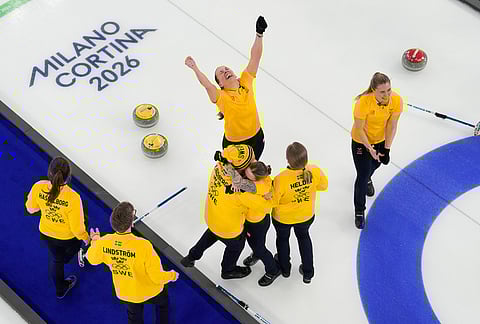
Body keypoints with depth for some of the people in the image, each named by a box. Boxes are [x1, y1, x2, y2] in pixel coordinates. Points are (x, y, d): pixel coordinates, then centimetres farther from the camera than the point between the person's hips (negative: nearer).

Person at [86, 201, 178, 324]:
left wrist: (95, 241, 18)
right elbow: (157, 277, -28)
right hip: (149, 292, -3)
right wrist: (172, 275, -6)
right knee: (163, 300, 31)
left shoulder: (104, 242, -24)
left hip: (124, 294, 3)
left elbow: (92, 259, 0)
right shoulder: (143, 245, -38)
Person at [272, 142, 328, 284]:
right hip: (307, 216, 2)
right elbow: (323, 185, -8)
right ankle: (308, 273, 46)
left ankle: (285, 268, 56)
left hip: (283, 218, -2)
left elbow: (273, 201, -25)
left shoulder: (281, 179, -41)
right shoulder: (315, 171, -30)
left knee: (282, 238, 30)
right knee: (303, 236, 33)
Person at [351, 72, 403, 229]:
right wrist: (370, 148, -22)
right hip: (361, 141, -4)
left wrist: (386, 149, -14)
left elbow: (391, 125, -15)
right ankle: (359, 211, 23)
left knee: (375, 163, 31)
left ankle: (367, 179, 68)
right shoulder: (364, 102, -38)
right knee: (363, 175, 0)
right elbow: (359, 129, -24)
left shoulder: (396, 100, -28)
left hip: (381, 139, 4)